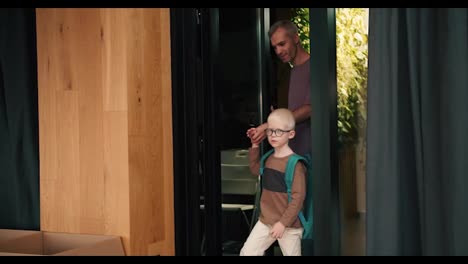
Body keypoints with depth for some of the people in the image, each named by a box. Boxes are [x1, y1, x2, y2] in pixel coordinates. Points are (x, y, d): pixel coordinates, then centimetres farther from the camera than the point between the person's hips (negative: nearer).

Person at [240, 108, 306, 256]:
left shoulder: (295, 163, -17)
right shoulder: (269, 158, 6)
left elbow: (298, 197, -20)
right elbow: (255, 169, 28)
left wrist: (283, 222, -22)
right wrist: (255, 146, 15)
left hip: (289, 225, -7)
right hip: (266, 221, 7)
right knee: (246, 253, 2)